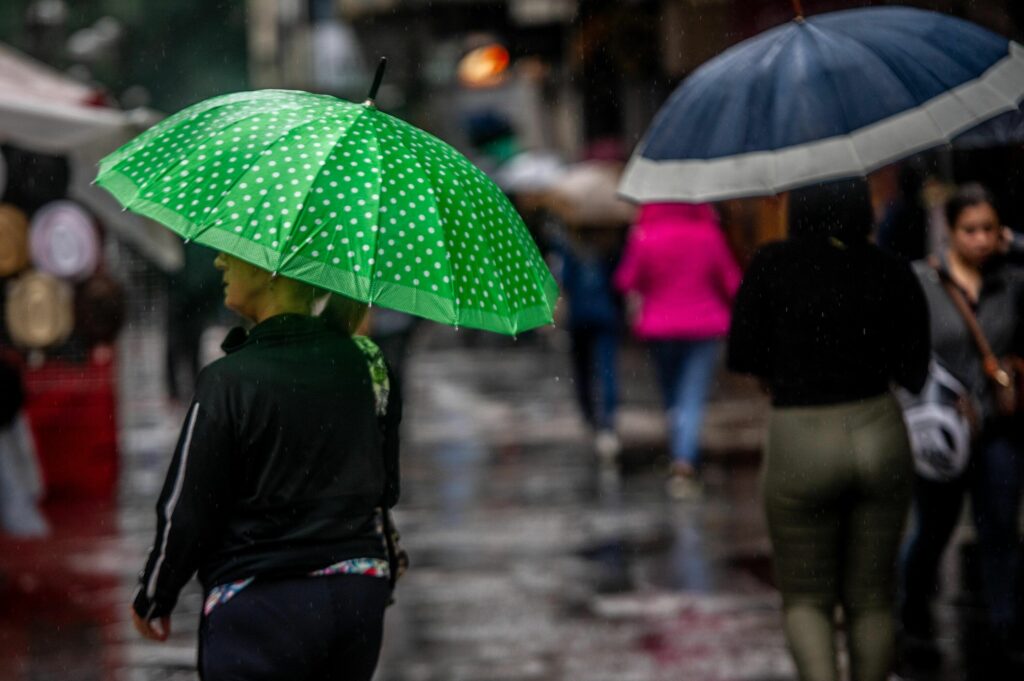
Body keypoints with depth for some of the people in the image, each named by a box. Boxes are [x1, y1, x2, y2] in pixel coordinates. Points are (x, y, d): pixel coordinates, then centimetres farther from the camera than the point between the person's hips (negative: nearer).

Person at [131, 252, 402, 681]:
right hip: (359, 601, 6)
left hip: (261, 609, -5)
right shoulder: (365, 364, 2)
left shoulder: (229, 381, -15)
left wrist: (152, 599, 5)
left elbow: (185, 514, -9)